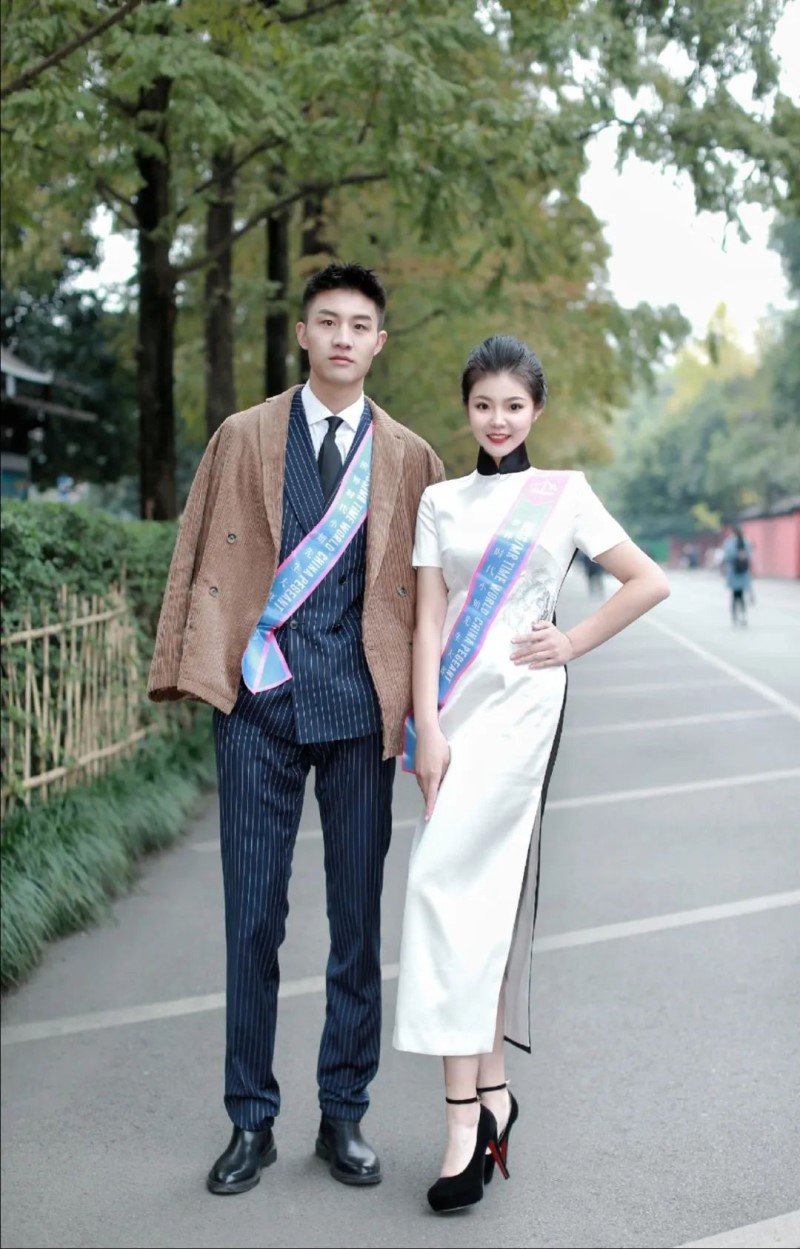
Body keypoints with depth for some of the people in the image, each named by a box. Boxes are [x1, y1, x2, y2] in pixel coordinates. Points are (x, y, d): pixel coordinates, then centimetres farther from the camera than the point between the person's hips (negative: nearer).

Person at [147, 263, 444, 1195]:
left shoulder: (409, 457, 9)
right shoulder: (242, 439, 9)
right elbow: (199, 561, 8)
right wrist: (184, 667, -2)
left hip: (360, 703, 1)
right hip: (259, 700, 0)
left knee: (358, 919, 7)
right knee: (252, 918, 3)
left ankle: (343, 1114, 20)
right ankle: (251, 1121, 16)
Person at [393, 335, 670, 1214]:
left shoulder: (564, 494, 5)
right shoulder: (441, 501, 12)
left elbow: (649, 582, 8)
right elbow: (428, 620, 5)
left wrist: (572, 644, 1)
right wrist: (427, 729, -5)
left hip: (519, 704, -4)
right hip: (453, 704, 4)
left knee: (445, 877, -16)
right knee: (483, 891, 5)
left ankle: (464, 1109, -14)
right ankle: (491, 1088, 13)